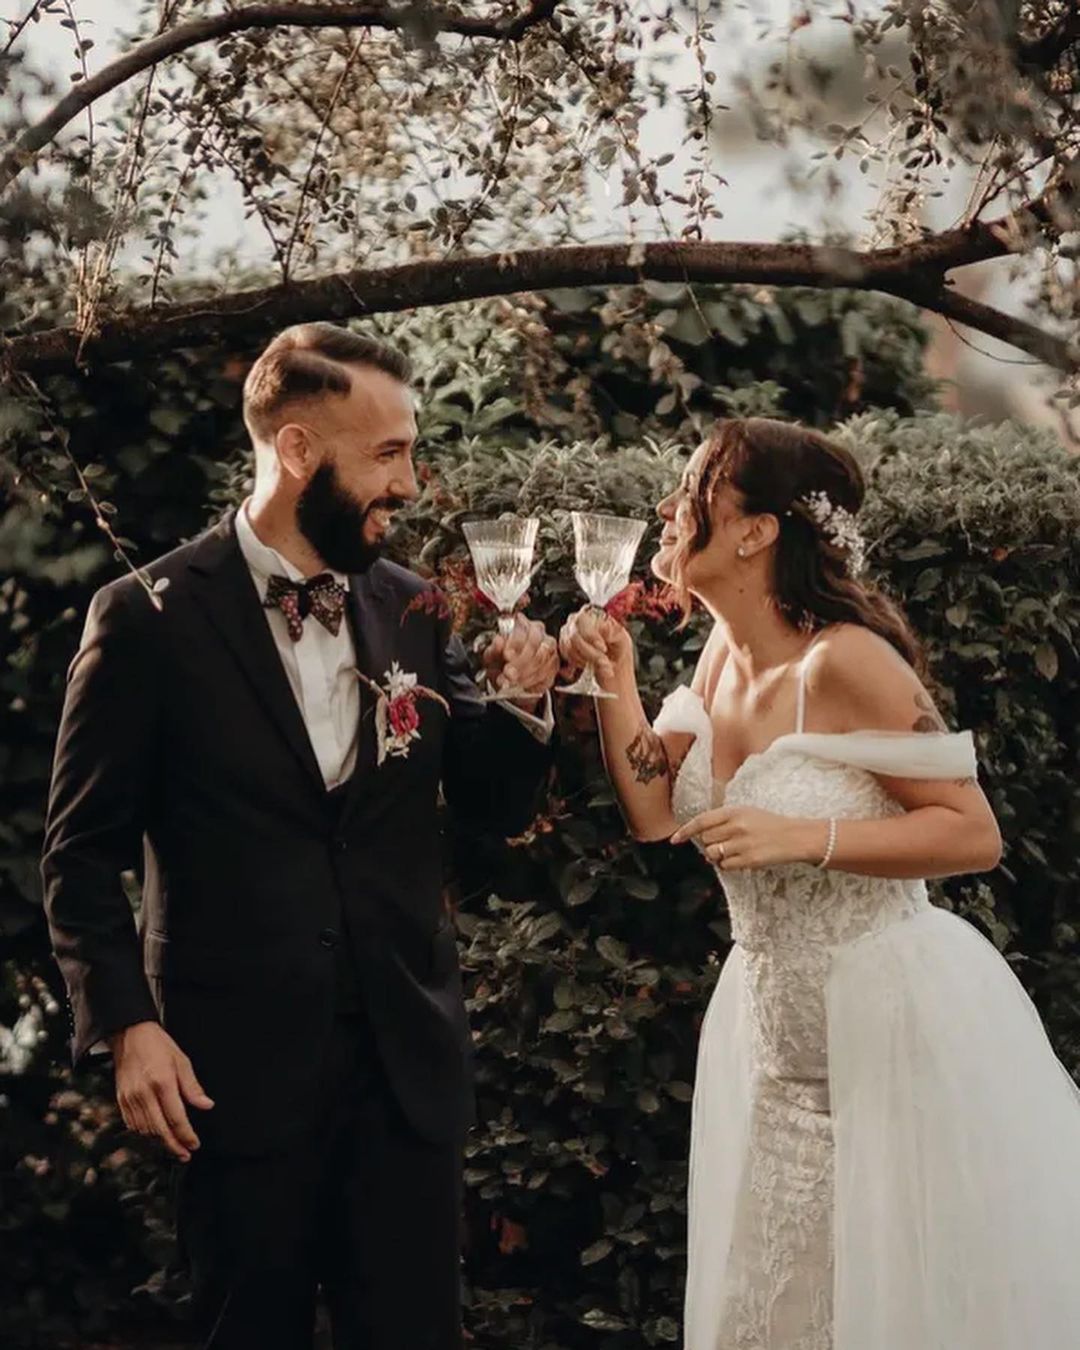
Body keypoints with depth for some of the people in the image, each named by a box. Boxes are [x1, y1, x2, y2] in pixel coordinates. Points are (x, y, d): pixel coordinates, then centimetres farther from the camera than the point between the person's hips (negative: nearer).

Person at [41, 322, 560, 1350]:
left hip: (409, 1059, 4)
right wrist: (127, 1027, -14)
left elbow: (492, 806, 11)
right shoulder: (149, 619, -7)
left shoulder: (413, 612, 6)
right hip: (239, 1066, -3)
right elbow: (82, 856, -4)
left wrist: (522, 702, -8)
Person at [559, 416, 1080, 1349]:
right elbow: (658, 818, 8)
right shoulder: (722, 658, 5)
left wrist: (803, 836, -27)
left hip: (894, 1027, -8)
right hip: (779, 1028, 8)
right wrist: (615, 683, -1)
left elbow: (975, 834, -18)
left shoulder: (844, 660, -20)